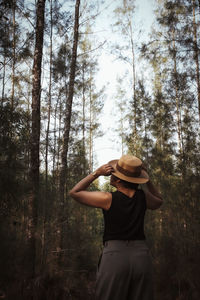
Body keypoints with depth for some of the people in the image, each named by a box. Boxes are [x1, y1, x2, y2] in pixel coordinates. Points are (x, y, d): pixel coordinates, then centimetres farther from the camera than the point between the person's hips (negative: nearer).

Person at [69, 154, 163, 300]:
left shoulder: (108, 199, -10)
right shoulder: (143, 196, 1)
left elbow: (74, 192, 3)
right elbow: (158, 201, 26)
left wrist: (97, 173, 1)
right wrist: (147, 180, 14)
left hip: (114, 256, -4)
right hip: (142, 256, 4)